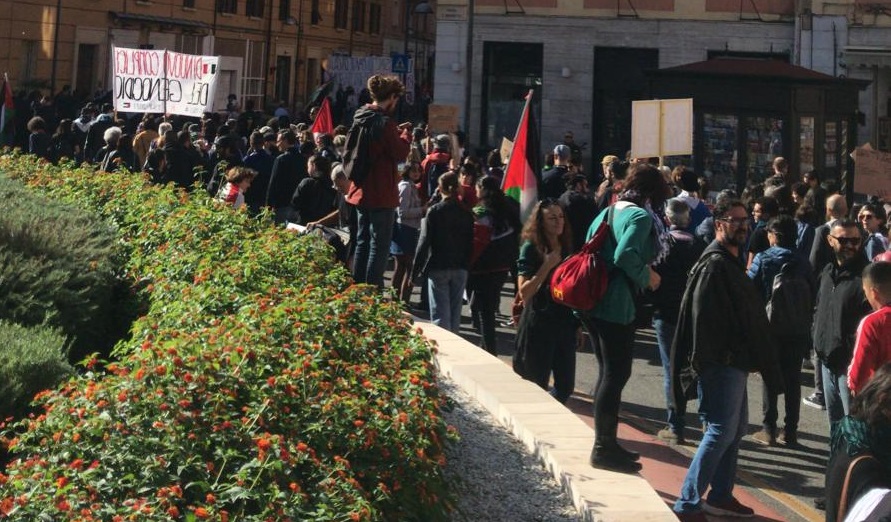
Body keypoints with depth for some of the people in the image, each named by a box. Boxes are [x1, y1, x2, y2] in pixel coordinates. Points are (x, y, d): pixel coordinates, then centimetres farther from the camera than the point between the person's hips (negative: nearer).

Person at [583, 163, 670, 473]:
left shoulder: (608, 212, 15)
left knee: (608, 373, 17)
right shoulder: (641, 216, -11)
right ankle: (604, 449, 2)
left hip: (593, 302, 9)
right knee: (616, 375, -2)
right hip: (616, 305, -9)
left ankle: (605, 444, 25)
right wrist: (647, 277, -10)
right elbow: (625, 256, -25)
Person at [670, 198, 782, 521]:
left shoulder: (731, 263, 18)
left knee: (736, 428, 16)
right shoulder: (715, 263, -14)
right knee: (721, 431, -10)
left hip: (734, 362, 11)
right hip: (722, 362, -11)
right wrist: (704, 360, -26)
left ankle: (721, 496, 25)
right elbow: (703, 316, -22)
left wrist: (758, 360, 19)